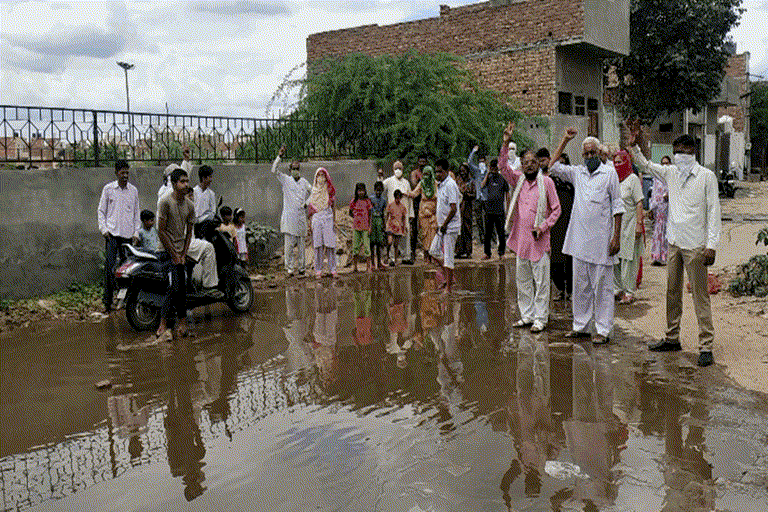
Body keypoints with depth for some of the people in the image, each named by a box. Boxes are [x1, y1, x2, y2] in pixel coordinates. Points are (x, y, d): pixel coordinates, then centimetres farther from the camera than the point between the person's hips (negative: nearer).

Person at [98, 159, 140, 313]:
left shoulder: (133, 190, 10)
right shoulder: (108, 189, 4)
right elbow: (101, 211, 7)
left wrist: (136, 233, 8)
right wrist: (103, 229, -4)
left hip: (128, 235, 2)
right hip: (112, 234, -2)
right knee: (110, 267, -8)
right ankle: (107, 302, -4)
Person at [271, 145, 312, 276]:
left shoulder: (304, 182, 12)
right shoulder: (286, 180, 3)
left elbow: (312, 193, 25)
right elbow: (274, 171, -9)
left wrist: (306, 203, 9)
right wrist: (279, 156, -14)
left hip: (301, 215, 3)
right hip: (289, 216, -3)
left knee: (301, 243, 6)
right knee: (289, 243, -5)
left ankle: (300, 267, 14)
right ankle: (289, 267, 2)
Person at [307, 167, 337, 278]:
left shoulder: (330, 191, 7)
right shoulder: (314, 192, 11)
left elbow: (333, 206, 9)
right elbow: (310, 208, 14)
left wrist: (334, 221, 4)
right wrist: (311, 223, 8)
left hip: (328, 219, -1)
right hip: (316, 219, 1)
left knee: (330, 243, -4)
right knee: (318, 244, -1)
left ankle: (332, 269, 2)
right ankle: (318, 270, 3)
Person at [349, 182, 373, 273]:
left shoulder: (367, 201, 0)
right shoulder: (354, 201, 5)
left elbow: (370, 215, 1)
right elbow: (350, 213, 19)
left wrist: (370, 227, -4)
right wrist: (356, 218, 5)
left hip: (365, 227, -2)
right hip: (356, 227, 2)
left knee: (366, 246, -4)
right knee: (355, 247, 5)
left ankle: (368, 267, 1)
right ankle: (355, 267, 12)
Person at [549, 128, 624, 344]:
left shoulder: (609, 173, 0)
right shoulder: (577, 173, 12)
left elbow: (617, 207, -2)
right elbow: (553, 166, 11)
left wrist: (616, 237, -8)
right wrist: (565, 140, 7)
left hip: (601, 239, -4)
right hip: (579, 238, 5)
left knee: (602, 286, 0)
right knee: (580, 284, 10)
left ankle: (603, 329, 6)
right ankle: (580, 325, 20)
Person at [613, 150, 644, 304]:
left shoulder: (633, 179, -6)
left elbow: (639, 203, -10)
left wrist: (639, 223, -17)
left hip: (629, 225, -6)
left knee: (628, 259, -3)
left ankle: (629, 292, 3)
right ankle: (618, 289, 20)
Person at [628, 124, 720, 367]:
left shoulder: (707, 176, -5)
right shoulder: (671, 173, 9)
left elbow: (713, 211, -7)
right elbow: (645, 166, 23)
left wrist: (711, 244, -13)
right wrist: (635, 146, 6)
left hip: (695, 245, -6)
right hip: (674, 242, 6)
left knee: (700, 295, -4)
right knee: (672, 292, 12)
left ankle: (706, 345, 0)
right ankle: (672, 338, 22)